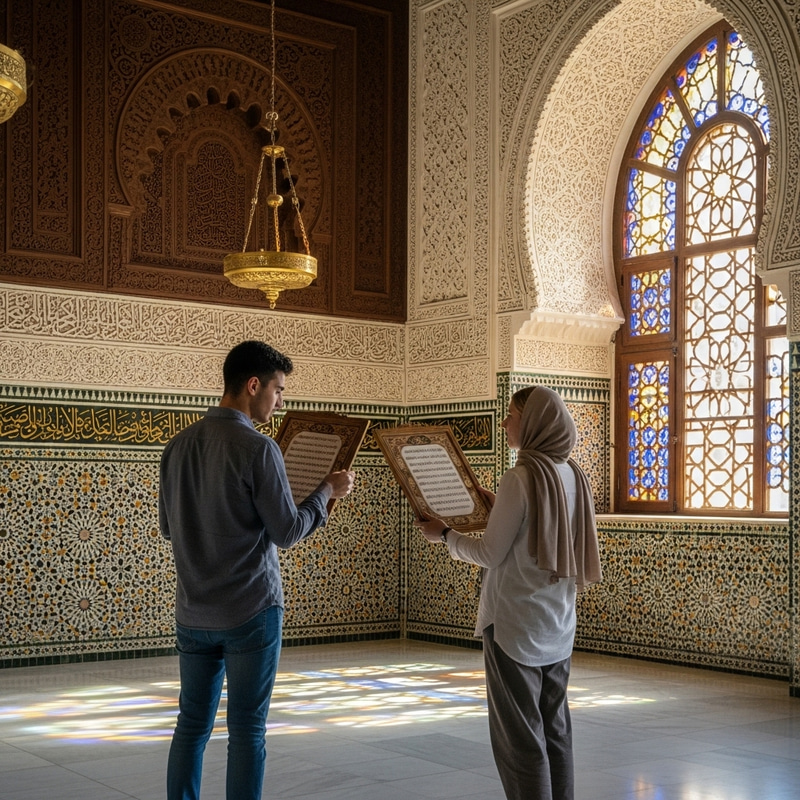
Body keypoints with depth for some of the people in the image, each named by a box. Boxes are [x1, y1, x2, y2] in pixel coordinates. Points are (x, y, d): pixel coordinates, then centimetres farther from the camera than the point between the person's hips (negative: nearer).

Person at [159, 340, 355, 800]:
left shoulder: (180, 445, 4)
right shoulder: (257, 448, -15)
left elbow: (168, 526, 13)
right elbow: (287, 532, -11)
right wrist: (328, 491, 4)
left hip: (194, 614, 6)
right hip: (251, 611, -6)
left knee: (192, 725, 12)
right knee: (247, 731, 3)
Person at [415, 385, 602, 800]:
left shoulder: (522, 477, -16)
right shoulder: (572, 475, 7)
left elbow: (490, 554, -14)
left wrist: (444, 533, 0)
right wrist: (500, 509, 18)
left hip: (516, 625, -8)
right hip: (558, 625, 8)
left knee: (519, 735, 0)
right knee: (555, 730, 15)